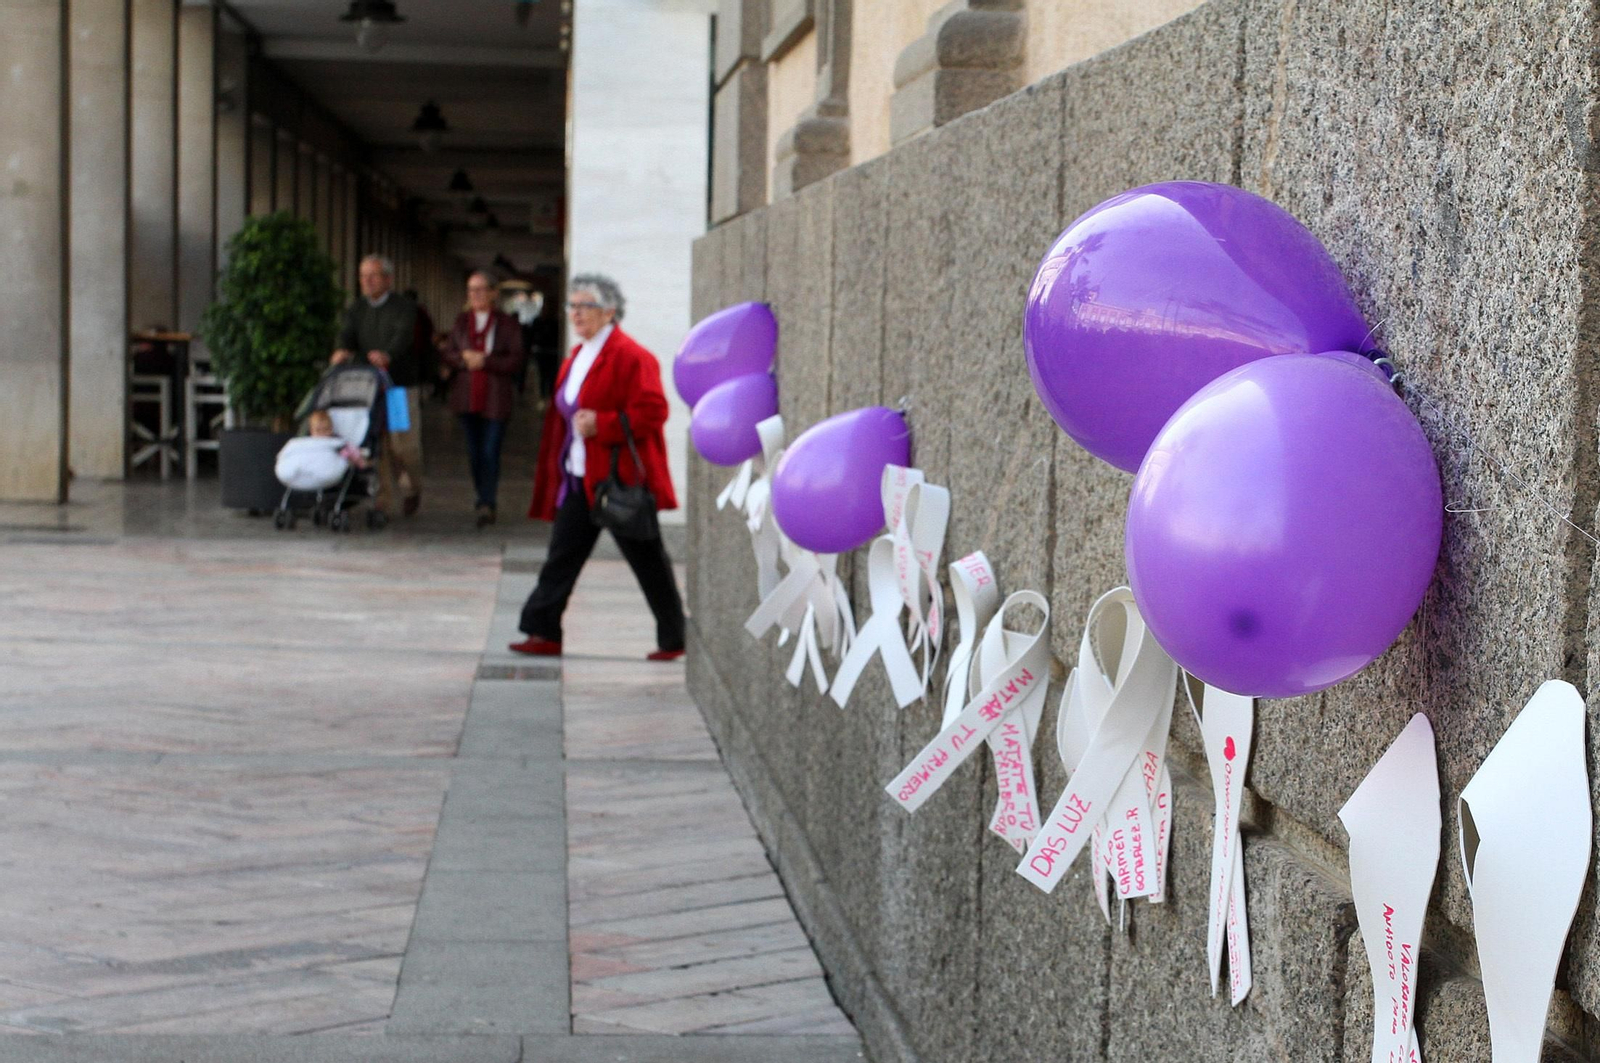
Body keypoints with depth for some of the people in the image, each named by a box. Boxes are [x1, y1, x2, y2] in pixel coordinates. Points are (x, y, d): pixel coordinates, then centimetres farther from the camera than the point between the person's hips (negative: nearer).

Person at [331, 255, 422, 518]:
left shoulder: (405, 308, -2)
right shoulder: (356, 310, 15)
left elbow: (403, 336, -21)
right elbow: (347, 335, -2)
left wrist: (386, 355, -42)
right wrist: (343, 350, -27)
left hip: (400, 385, -4)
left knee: (404, 444, -7)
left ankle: (412, 487, 20)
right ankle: (383, 498, 5)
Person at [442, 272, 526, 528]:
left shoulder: (507, 324, -2)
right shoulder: (461, 322, 10)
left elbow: (516, 361, -8)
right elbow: (448, 355, 8)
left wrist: (485, 361, -18)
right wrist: (465, 358, -13)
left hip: (496, 398, -4)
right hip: (467, 397, 4)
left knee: (490, 451, -10)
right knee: (474, 452, 10)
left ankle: (487, 503, -11)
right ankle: (484, 500, 23)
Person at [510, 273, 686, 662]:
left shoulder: (631, 357, -13)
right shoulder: (575, 359, 15)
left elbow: (652, 411, -20)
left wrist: (601, 424, -23)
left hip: (621, 480, -8)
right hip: (579, 479, 8)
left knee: (647, 560, 1)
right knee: (562, 556, 6)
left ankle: (674, 640, 12)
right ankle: (543, 633, 9)